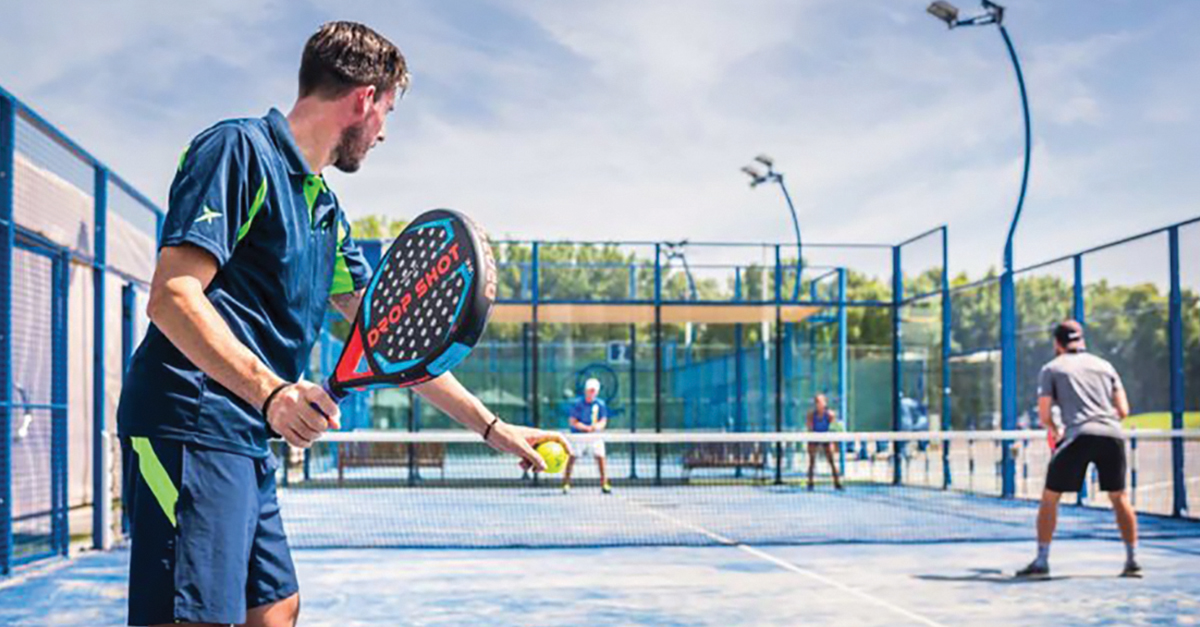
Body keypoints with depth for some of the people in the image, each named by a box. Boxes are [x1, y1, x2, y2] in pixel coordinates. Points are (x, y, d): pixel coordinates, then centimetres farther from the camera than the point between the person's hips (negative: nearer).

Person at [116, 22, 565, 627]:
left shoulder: (324, 209, 19)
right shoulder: (237, 148, -7)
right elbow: (172, 295, -18)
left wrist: (492, 427, 22)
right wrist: (270, 390, -31)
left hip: (249, 443, 10)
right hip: (193, 428, -10)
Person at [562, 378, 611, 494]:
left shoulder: (600, 404, 1)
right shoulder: (578, 404, -7)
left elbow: (603, 421, 1)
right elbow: (573, 421, -9)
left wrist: (597, 426, -22)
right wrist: (587, 428, -20)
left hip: (595, 436, 2)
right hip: (578, 435, -2)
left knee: (601, 457, -10)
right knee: (572, 457, -8)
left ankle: (604, 484, 0)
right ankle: (566, 484, 3)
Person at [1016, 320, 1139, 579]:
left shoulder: (1051, 369, 11)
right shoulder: (1104, 365, 20)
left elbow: (1044, 415, 5)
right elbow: (1123, 410, 15)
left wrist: (1056, 431, 24)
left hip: (1079, 434, -3)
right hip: (1112, 434, 3)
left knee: (1049, 497, 8)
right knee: (1119, 498, 17)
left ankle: (1041, 561, 5)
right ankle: (1132, 561, 15)